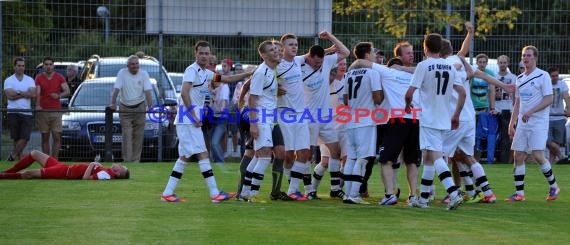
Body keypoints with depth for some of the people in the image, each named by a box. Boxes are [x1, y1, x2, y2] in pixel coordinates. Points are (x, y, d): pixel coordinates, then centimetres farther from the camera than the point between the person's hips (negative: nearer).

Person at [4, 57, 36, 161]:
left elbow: (33, 94, -5)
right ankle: (19, 158, 7)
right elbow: (10, 95, -10)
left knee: (25, 138, -9)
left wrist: (18, 93, -9)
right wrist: (25, 94, -5)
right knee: (16, 138, 0)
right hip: (13, 112, -1)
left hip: (27, 112, 1)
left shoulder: (30, 80, 11)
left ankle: (13, 155, 5)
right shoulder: (8, 80, 6)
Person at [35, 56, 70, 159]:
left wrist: (59, 95, -20)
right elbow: (37, 93, -9)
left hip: (56, 111, 0)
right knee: (45, 138, 3)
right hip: (43, 111, 0)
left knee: (57, 137, -6)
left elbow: (67, 91, 1)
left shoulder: (59, 77, 7)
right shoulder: (39, 78, 4)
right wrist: (37, 105, -26)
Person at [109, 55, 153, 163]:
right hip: (125, 108, -1)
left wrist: (150, 106, -22)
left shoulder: (143, 74, -2)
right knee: (127, 135, -8)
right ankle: (127, 161, -10)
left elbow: (148, 91, -9)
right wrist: (113, 103, -25)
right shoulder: (122, 73, -4)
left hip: (139, 108, 1)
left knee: (138, 136, 2)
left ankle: (136, 160, 8)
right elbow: (116, 89, -11)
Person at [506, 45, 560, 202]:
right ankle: (519, 193, 4)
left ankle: (553, 186, 6)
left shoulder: (543, 76, -5)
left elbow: (549, 99, -12)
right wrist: (512, 123, 13)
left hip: (538, 123, -7)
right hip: (522, 124, 7)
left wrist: (531, 112, -20)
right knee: (518, 156, 0)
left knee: (538, 156, -14)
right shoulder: (519, 78, 15)